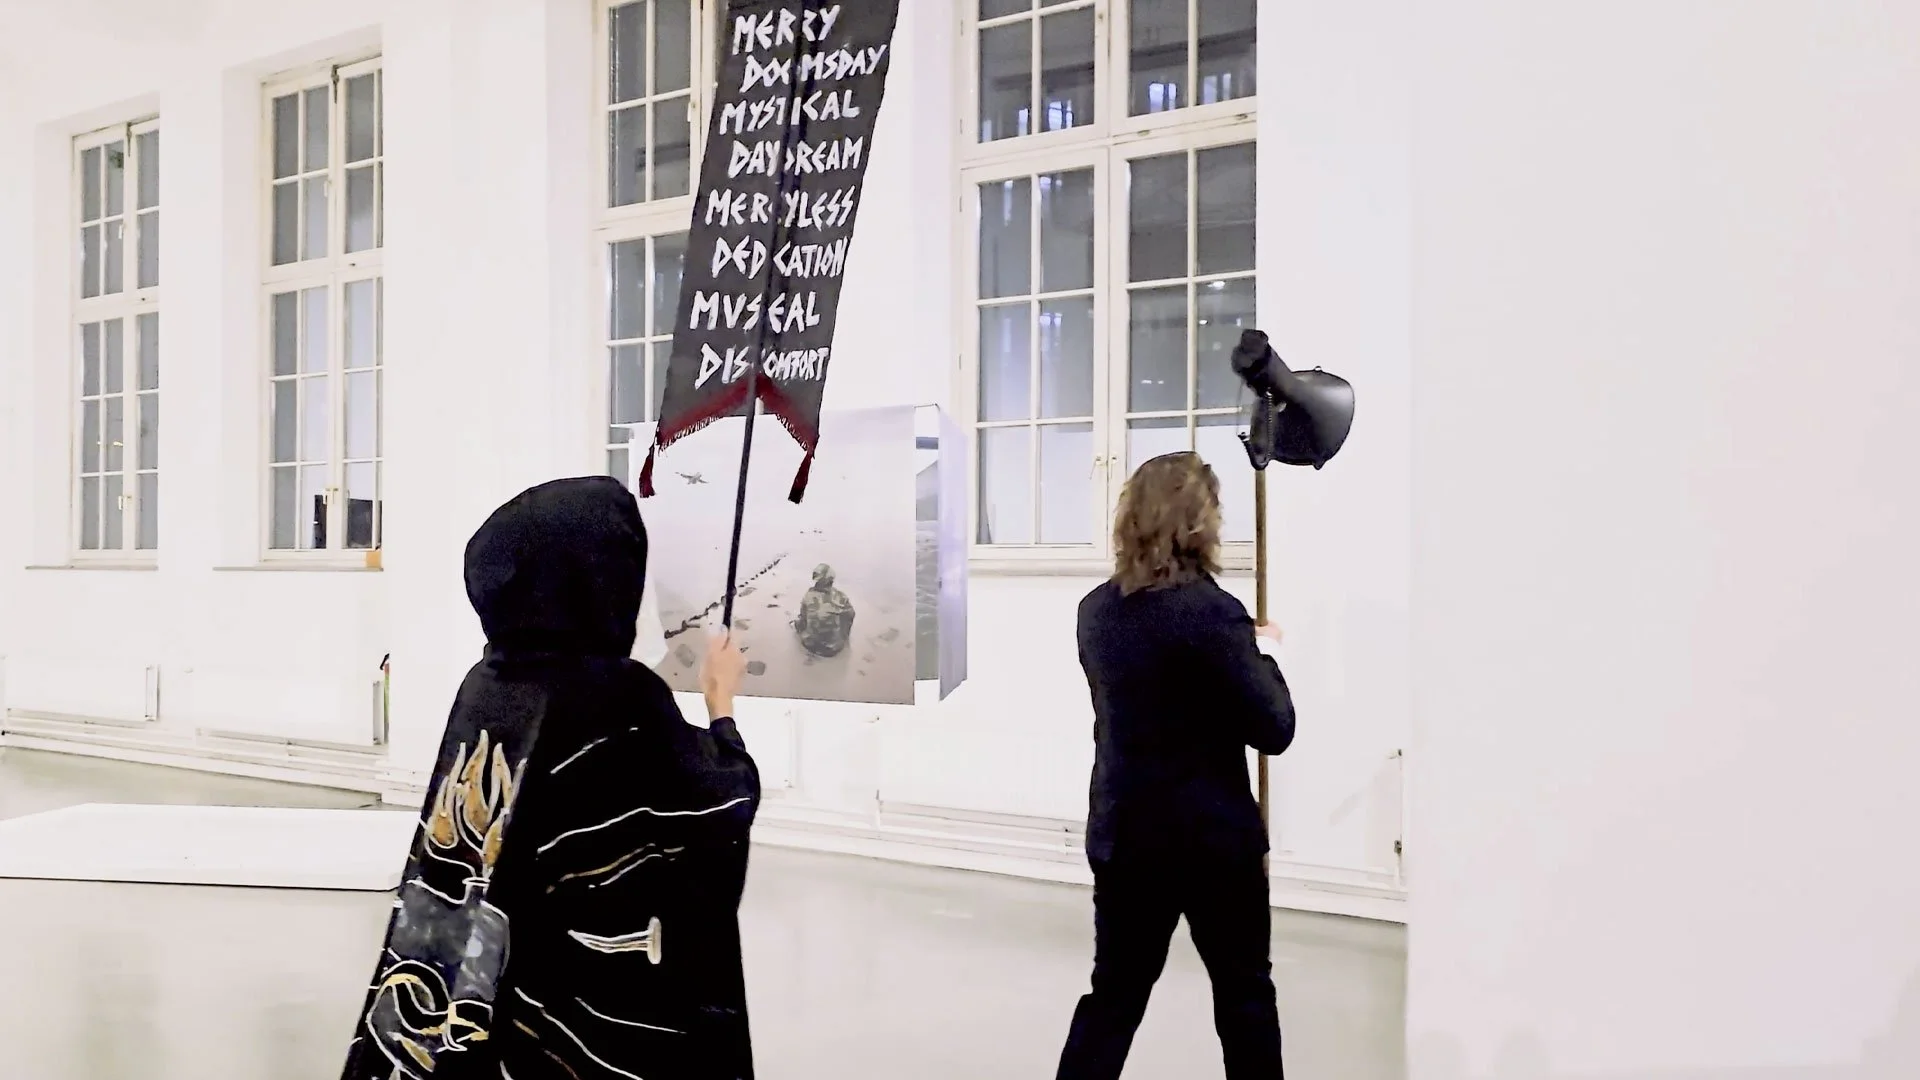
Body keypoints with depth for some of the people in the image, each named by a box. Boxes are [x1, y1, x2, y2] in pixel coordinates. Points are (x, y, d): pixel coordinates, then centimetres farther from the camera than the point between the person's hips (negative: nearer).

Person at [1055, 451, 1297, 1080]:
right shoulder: (1212, 612, -18)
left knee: (1115, 990, 12)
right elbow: (1274, 730, -15)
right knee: (1244, 990, 12)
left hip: (1123, 831, 5)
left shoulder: (1096, 610, 2)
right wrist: (1263, 654, 1)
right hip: (1213, 836, -5)